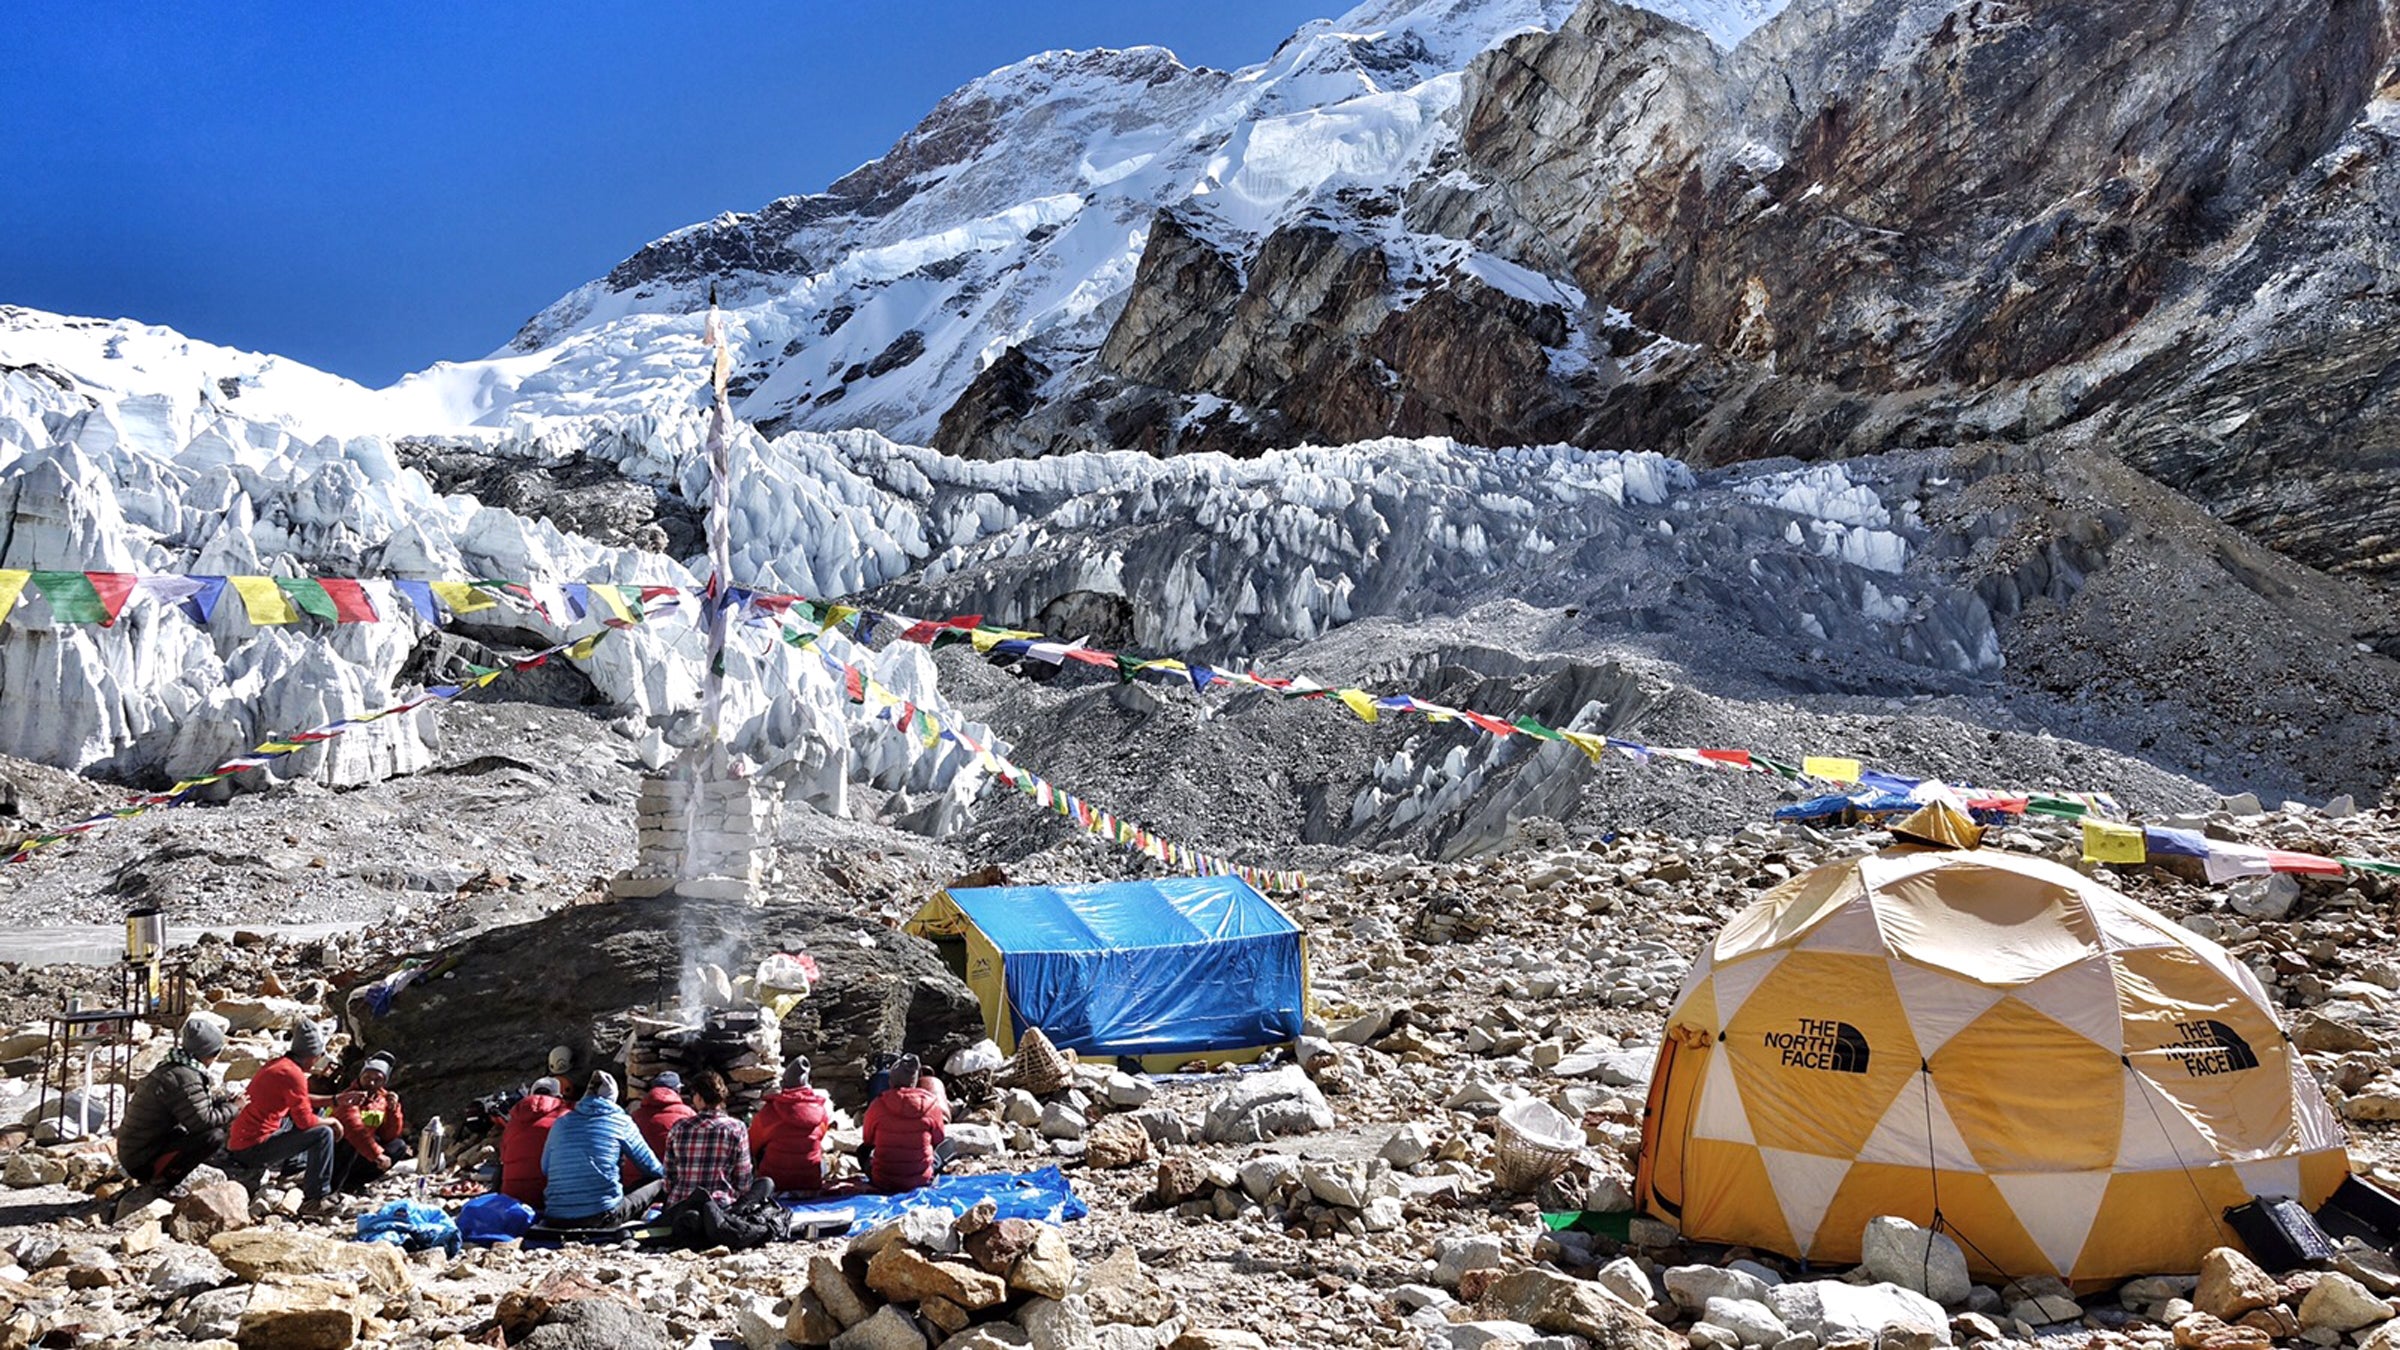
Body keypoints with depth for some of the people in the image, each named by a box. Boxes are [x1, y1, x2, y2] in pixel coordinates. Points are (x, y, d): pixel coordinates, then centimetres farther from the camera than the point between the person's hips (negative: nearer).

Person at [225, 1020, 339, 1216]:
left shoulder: (277, 1064, 11)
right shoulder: (292, 1074, -17)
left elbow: (300, 1101, 24)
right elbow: (305, 1121, -15)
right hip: (252, 1149, -10)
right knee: (323, 1133, -15)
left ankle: (298, 1168, 15)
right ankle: (316, 1198, -12)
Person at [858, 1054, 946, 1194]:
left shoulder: (878, 1105, -10)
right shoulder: (931, 1105, -11)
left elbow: (867, 1139, 7)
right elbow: (939, 1139, 5)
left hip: (882, 1182, 1)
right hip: (920, 1181, -1)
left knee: (864, 1151, 29)